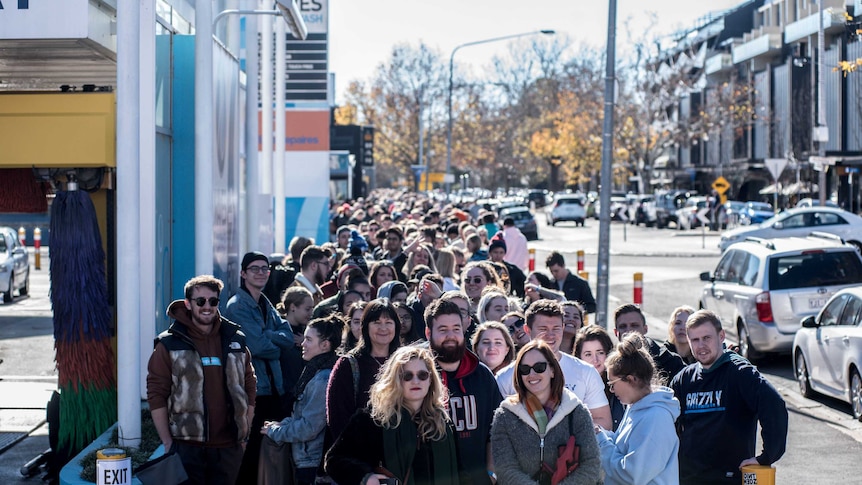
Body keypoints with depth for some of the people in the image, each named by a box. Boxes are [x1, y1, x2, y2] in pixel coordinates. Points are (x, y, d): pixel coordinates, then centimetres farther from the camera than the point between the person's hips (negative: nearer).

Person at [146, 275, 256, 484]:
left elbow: (249, 388, 15)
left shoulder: (236, 341, 11)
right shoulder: (169, 344, 0)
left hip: (228, 447, 3)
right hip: (186, 446, -3)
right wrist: (167, 442, -7)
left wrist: (245, 434, 9)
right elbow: (156, 394, -2)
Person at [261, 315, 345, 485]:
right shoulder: (315, 372, 11)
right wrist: (282, 424, 3)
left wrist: (274, 431, -7)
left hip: (312, 463, -9)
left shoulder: (323, 380, -19)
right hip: (306, 461, 9)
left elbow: (308, 428, -20)